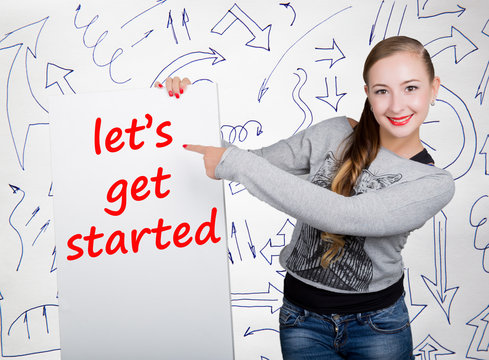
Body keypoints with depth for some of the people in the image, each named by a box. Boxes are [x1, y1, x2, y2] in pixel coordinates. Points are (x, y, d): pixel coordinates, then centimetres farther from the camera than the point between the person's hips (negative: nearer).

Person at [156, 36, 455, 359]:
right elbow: (258, 162, 2)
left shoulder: (436, 184, -14)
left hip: (378, 328, -1)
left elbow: (341, 214, -29)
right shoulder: (334, 135, -5)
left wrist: (234, 162, -29)